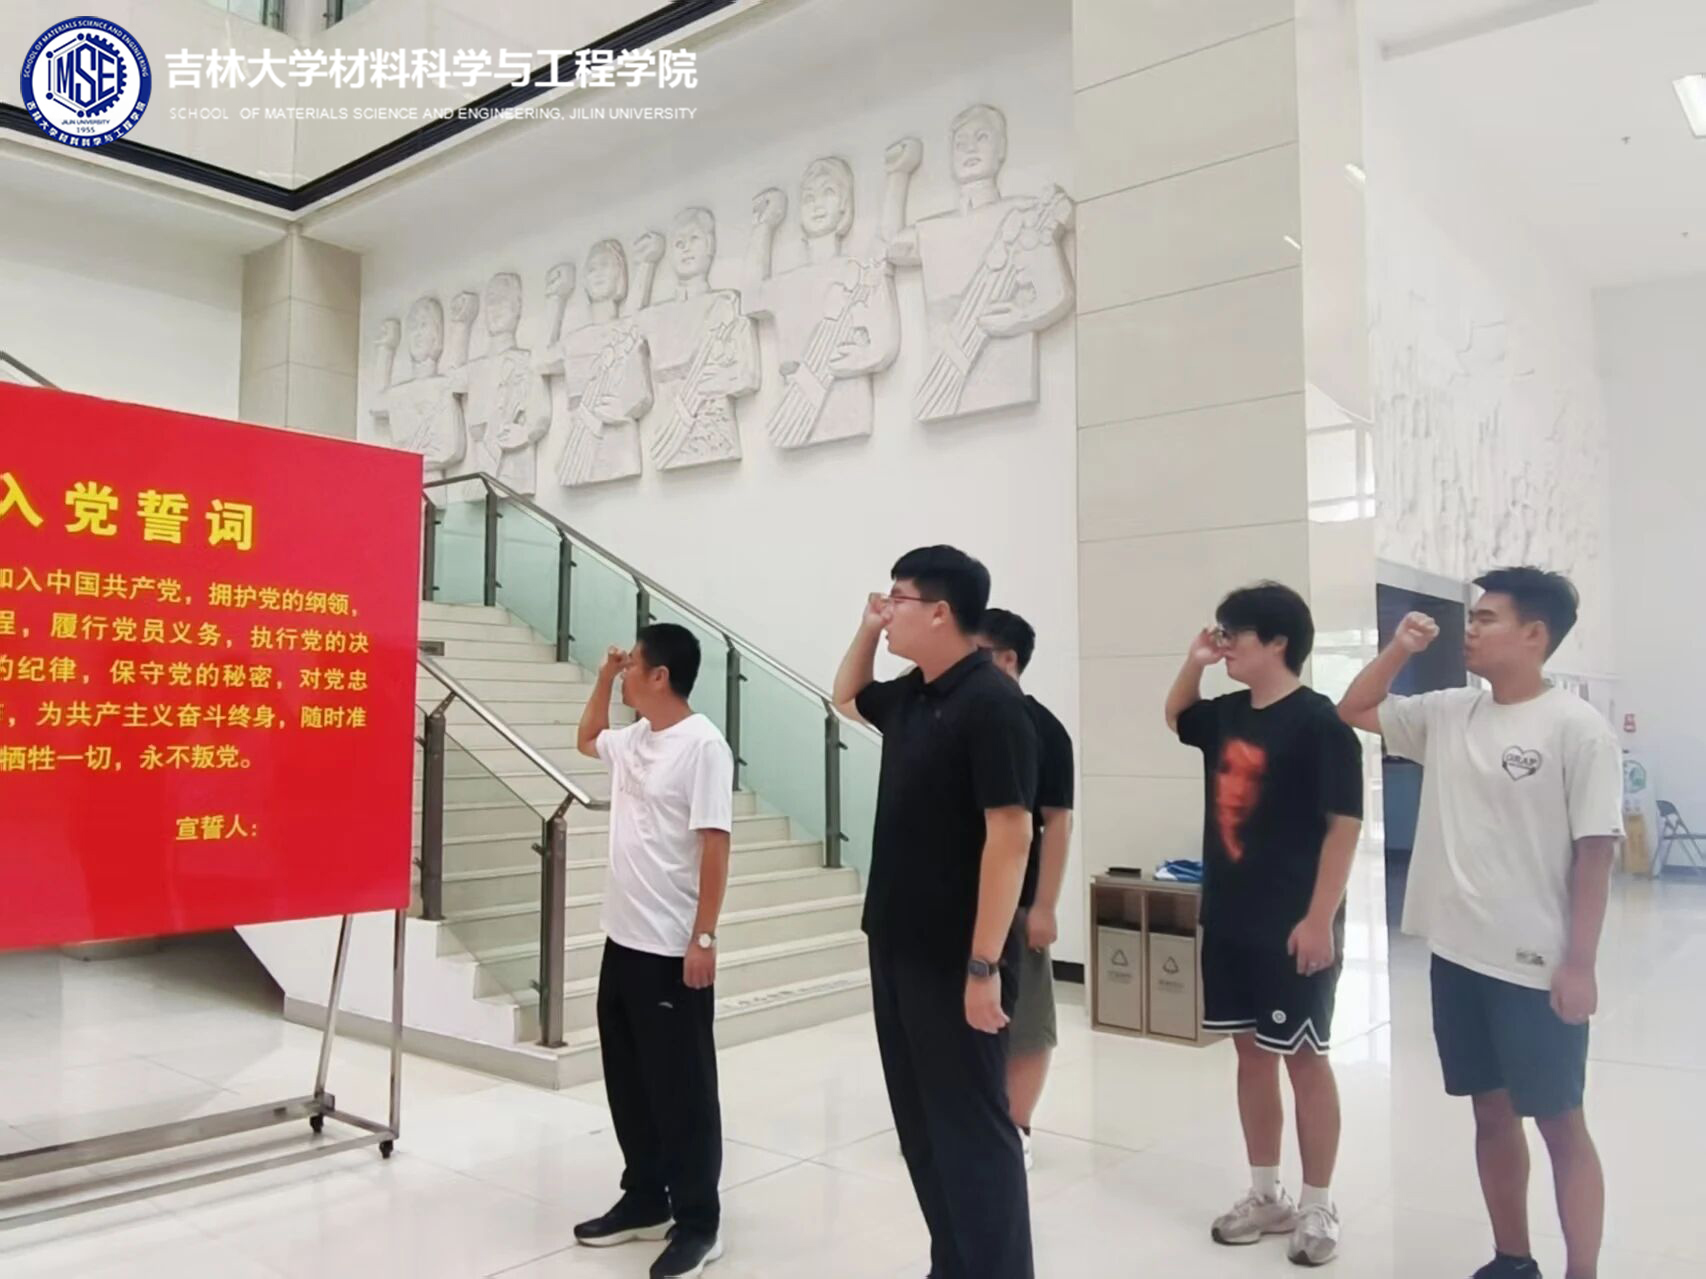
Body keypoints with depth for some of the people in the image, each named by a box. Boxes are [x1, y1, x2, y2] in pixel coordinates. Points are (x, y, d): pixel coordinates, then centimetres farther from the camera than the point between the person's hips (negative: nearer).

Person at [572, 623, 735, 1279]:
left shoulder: (702, 745, -15)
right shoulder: (632, 740, 9)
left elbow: (714, 846, -17)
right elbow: (587, 737, 32)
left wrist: (704, 938, -18)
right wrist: (602, 678, 17)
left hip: (673, 949, -8)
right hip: (623, 939, 9)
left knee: (681, 1086, 3)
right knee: (628, 1077, 17)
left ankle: (698, 1222, 16)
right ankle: (644, 1200, 32)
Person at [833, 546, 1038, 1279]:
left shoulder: (990, 702, -18)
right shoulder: (910, 696, 7)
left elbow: (1010, 837, -21)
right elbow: (847, 697, 29)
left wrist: (984, 965, -23)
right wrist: (865, 631, 11)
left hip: (955, 959, -9)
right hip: (897, 946, 9)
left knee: (971, 1127, 4)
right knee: (921, 1126, 18)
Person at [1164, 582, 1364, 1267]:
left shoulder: (1319, 721, -14)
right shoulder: (1226, 713, 7)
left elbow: (1344, 825, -16)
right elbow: (1175, 718, 28)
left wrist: (1320, 919, -19)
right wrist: (1192, 664, 9)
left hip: (1293, 928, -7)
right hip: (1228, 920, 7)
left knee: (1304, 1060, 6)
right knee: (1252, 1055, 15)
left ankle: (1318, 1208, 21)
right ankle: (1266, 1195, 29)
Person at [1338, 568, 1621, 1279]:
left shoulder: (1577, 728, -12)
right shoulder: (1446, 714, 5)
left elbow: (1595, 852, -11)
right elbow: (1351, 712, 16)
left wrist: (1580, 965, -13)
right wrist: (1400, 650, 1)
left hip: (1536, 967, -6)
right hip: (1456, 954, 6)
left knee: (1560, 1125, 7)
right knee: (1491, 1115, 17)